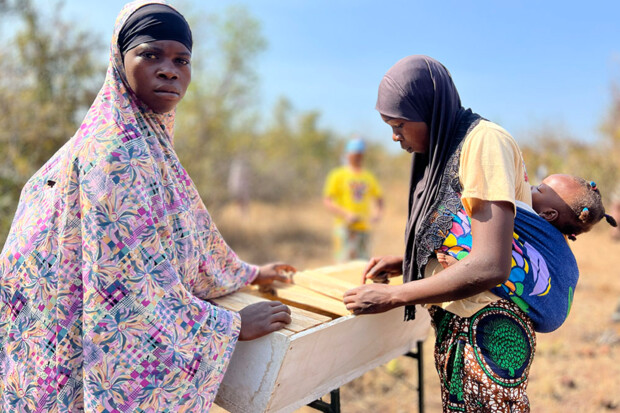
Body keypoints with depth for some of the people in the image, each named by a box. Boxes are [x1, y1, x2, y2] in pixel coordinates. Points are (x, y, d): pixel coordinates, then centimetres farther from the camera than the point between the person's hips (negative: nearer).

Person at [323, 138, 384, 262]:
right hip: (345, 227, -5)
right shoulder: (338, 175, 2)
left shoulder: (369, 177, 16)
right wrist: (345, 214, -16)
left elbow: (379, 198, 26)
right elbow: (327, 201, -3)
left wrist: (377, 213, 5)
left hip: (364, 228, 5)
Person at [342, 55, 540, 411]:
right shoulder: (445, 149, 11)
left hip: (488, 330, -8)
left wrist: (391, 296, -20)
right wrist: (404, 263, 8)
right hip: (454, 324, 8)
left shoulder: (485, 140, -17)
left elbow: (490, 266, -26)